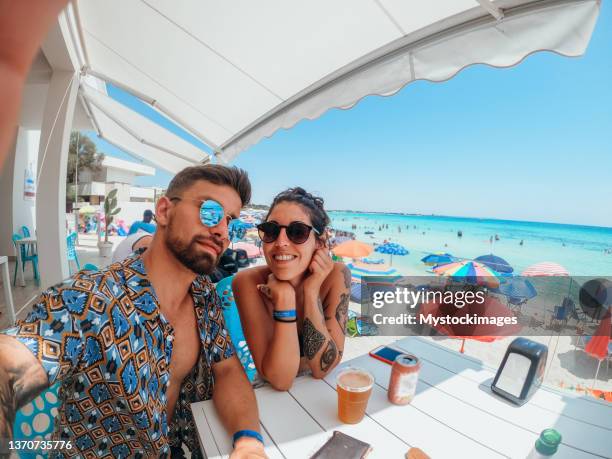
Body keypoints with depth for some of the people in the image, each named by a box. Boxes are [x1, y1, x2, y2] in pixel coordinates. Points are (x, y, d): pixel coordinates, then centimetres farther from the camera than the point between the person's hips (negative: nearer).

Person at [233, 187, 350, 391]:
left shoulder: (336, 276, -17)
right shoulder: (248, 283, -20)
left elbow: (322, 369, -17)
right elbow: (280, 380, -21)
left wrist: (311, 293, -27)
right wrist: (284, 298, -30)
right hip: (268, 393, 0)